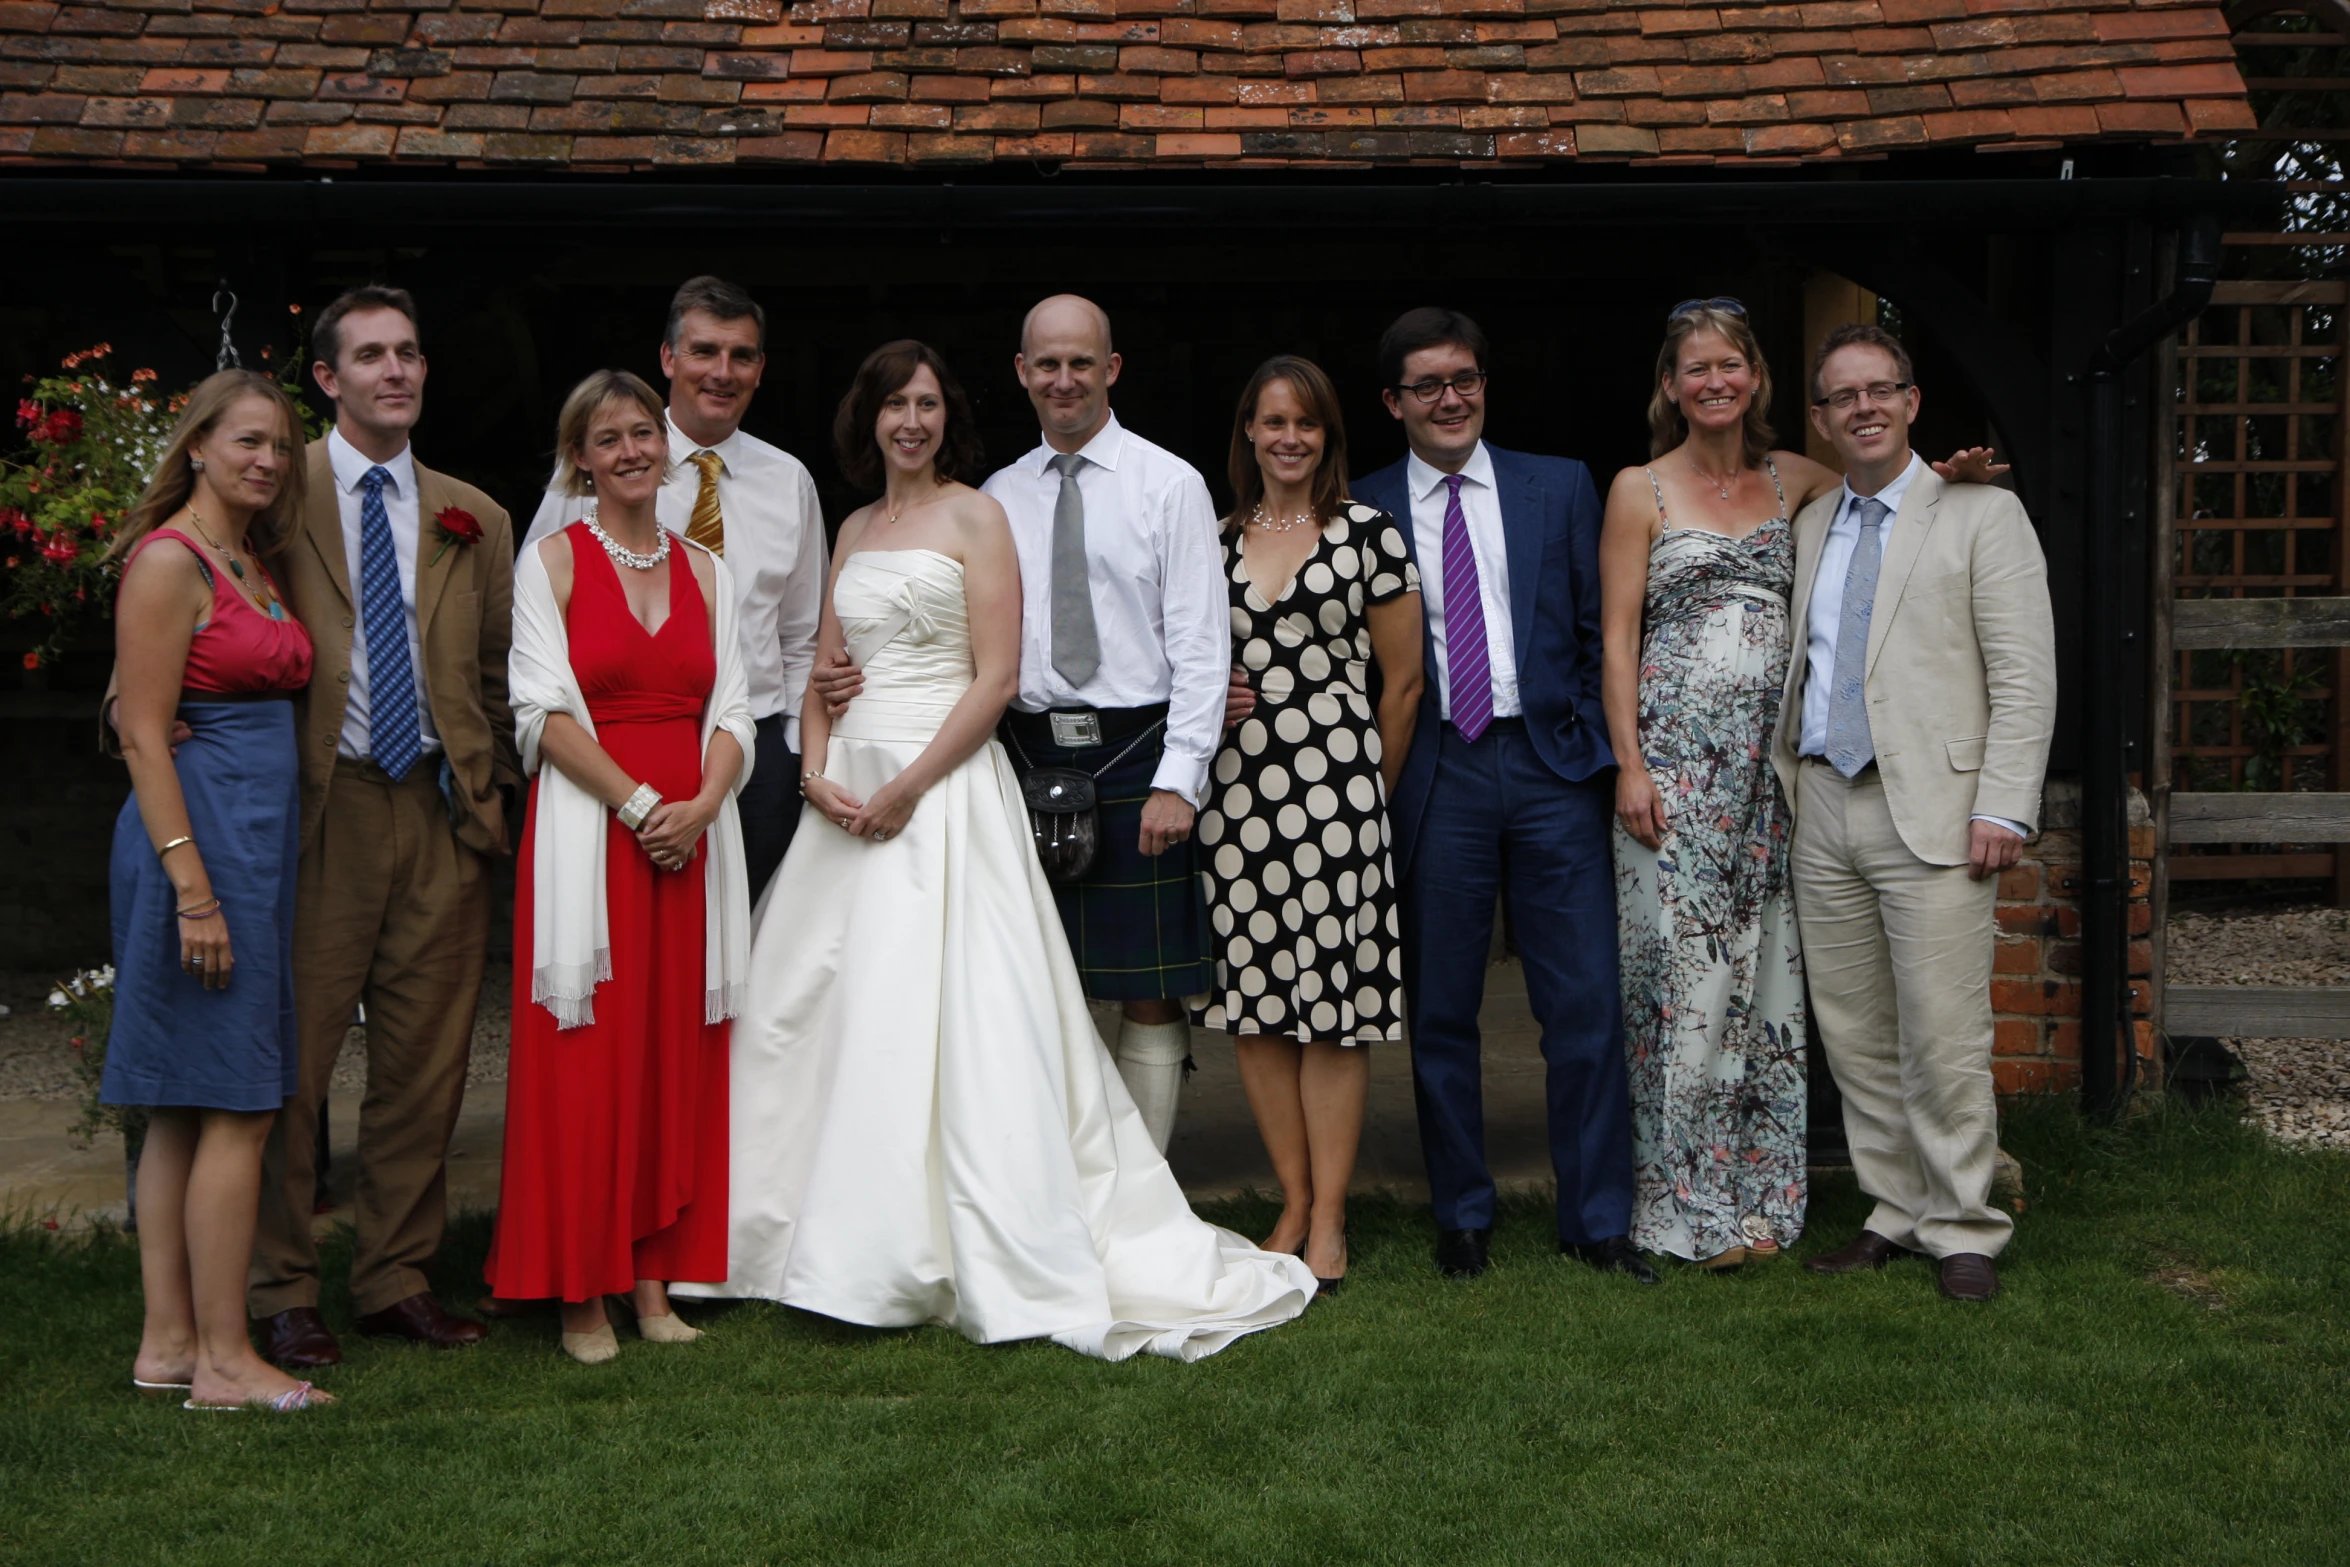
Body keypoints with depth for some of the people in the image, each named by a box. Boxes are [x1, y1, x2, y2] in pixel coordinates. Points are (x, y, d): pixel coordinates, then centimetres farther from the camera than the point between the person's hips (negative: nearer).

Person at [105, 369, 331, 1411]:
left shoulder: (254, 564, 17)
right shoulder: (168, 562, -10)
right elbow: (143, 737, -15)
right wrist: (192, 886, -21)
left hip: (258, 835, 9)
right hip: (200, 829, -9)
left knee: (184, 1106, 11)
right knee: (237, 1106, -7)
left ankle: (169, 1344, 17)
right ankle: (222, 1361, -1)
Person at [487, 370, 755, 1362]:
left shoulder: (704, 570, 13)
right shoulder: (552, 561, 2)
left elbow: (731, 713, 8)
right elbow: (545, 710, -7)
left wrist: (701, 805, -10)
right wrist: (639, 804, -15)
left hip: (695, 833, 4)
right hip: (587, 829, -4)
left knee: (678, 1053, 4)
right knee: (586, 1056, -3)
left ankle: (655, 1278, 13)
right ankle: (580, 1292, 5)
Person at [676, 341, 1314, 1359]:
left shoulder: (974, 517, -2)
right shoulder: (855, 528, 17)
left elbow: (997, 679, -9)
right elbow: (824, 672, 17)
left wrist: (909, 786, -16)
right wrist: (818, 771, -2)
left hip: (946, 788, -7)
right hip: (848, 795, 7)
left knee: (939, 1016, -10)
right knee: (827, 1011, 6)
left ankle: (999, 1262, -3)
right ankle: (852, 1246, 16)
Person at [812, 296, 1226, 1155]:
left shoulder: (1170, 485, 2)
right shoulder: (997, 497, 13)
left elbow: (1199, 641, -3)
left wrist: (1178, 779, -11)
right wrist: (861, 676, -5)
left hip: (1136, 755, -3)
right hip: (1028, 753, 3)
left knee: (1149, 990, 0)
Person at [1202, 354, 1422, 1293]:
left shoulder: (1369, 533, 2)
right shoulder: (1215, 539, 12)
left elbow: (1402, 681, 5)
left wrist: (1371, 791, 8)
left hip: (1335, 782, -3)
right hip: (1234, 788, 4)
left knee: (1334, 1002, -3)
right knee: (1255, 1003, 4)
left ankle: (1329, 1216, 4)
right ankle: (1293, 1204, 15)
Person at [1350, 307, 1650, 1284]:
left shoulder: (1561, 488, 9)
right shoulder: (1363, 513, 4)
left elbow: (1602, 630, 9)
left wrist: (1598, 751, 3)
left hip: (1551, 765, 1)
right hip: (1433, 776, -1)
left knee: (1586, 1007, 1)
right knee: (1439, 1013, 6)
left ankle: (1596, 1221, 13)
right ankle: (1462, 1217, 20)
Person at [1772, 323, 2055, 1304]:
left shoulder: (1982, 515, 0)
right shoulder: (1808, 528, 16)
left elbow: (2026, 677, -6)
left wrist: (2003, 808, -14)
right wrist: (1785, 782, 11)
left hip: (1932, 811, -5)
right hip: (1824, 809, 5)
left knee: (1944, 1037, -6)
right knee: (1853, 1035, 8)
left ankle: (1961, 1232, 6)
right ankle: (1894, 1215, 20)